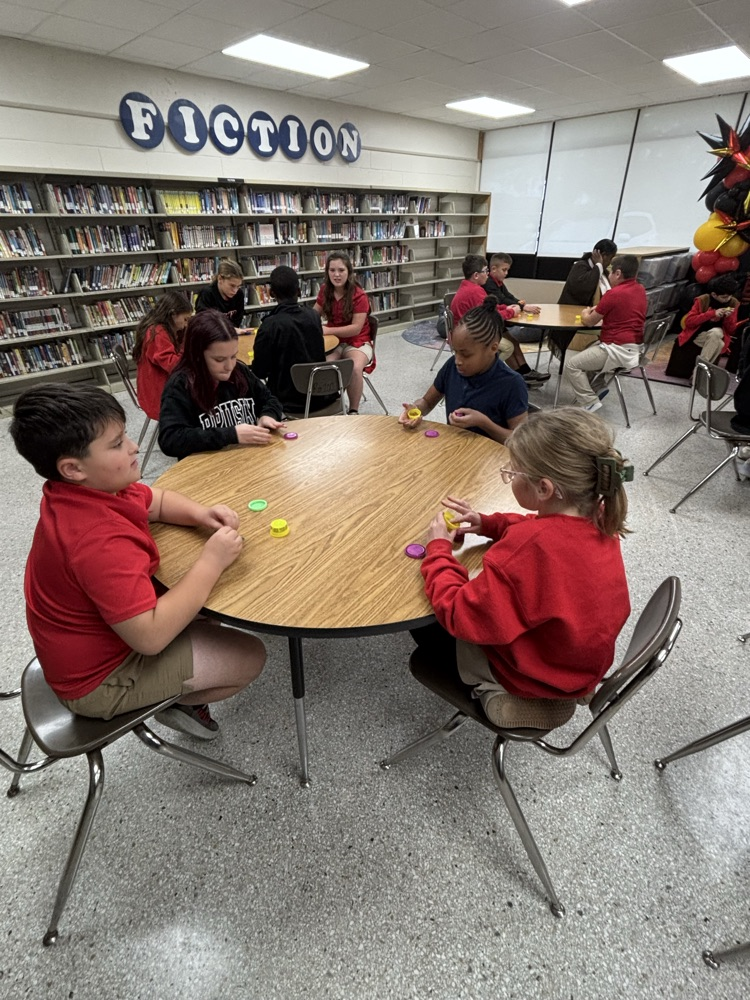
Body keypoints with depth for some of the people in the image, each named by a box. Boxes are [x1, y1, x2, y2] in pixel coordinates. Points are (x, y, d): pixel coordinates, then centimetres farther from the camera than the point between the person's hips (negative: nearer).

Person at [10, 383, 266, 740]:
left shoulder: (88, 488, -9)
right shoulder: (100, 543, -39)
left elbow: (157, 501, 7)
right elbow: (150, 636, -40)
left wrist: (200, 514, -14)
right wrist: (210, 564, -34)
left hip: (94, 633, 9)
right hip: (98, 677, -9)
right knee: (250, 657, -8)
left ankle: (179, 688, 24)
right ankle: (175, 701, 16)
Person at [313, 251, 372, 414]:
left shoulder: (359, 296, -12)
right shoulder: (325, 291, 3)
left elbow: (356, 328, -19)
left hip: (357, 342, -3)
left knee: (355, 368, -35)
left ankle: (353, 410, -16)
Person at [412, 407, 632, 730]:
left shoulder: (529, 548, -41)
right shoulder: (596, 518, -15)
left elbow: (457, 614, -32)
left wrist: (438, 548, -18)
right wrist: (488, 524, -4)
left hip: (533, 680, -7)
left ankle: (483, 691, 33)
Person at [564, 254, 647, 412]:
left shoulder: (613, 294, -16)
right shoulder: (641, 290, 10)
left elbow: (589, 322, -7)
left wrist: (585, 313, 15)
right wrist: (595, 310, 17)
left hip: (617, 350, -10)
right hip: (634, 347, 10)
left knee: (572, 364, -6)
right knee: (586, 351, 26)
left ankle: (590, 403, -10)